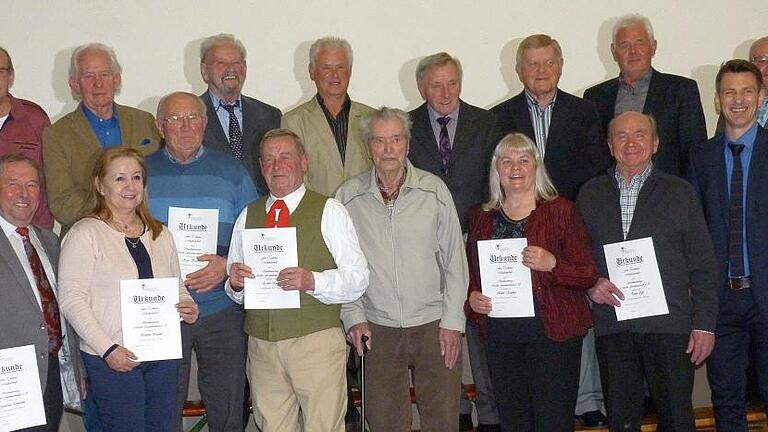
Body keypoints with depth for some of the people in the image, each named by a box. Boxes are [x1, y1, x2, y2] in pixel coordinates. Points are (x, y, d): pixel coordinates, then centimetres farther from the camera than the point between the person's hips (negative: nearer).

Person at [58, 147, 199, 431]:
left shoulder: (160, 235, 13)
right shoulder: (85, 234, -6)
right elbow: (71, 299, -11)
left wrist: (187, 308, -1)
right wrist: (107, 349, -17)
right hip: (113, 359, -5)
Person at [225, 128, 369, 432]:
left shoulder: (329, 211, 1)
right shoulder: (247, 216, 15)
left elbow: (358, 277, -6)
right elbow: (234, 289, 16)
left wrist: (312, 281, -22)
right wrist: (234, 283, -7)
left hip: (317, 341, -3)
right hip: (261, 346, 4)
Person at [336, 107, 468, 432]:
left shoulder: (434, 190, -1)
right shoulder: (348, 197, 0)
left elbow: (455, 260, 1)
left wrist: (452, 322, -2)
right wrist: (353, 317, -1)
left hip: (434, 325, 0)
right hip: (377, 329, 1)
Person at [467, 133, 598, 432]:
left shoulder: (561, 211, 1)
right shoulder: (481, 217, 11)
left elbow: (589, 275, -2)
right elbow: (471, 274, 20)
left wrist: (553, 265, -19)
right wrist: (472, 297, -1)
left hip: (552, 332, -3)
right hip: (501, 336, 3)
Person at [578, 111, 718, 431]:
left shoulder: (680, 192, 6)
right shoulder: (590, 194, 12)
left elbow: (703, 266, 4)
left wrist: (704, 324, -2)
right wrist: (590, 284, -6)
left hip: (669, 324, -1)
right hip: (611, 326, 2)